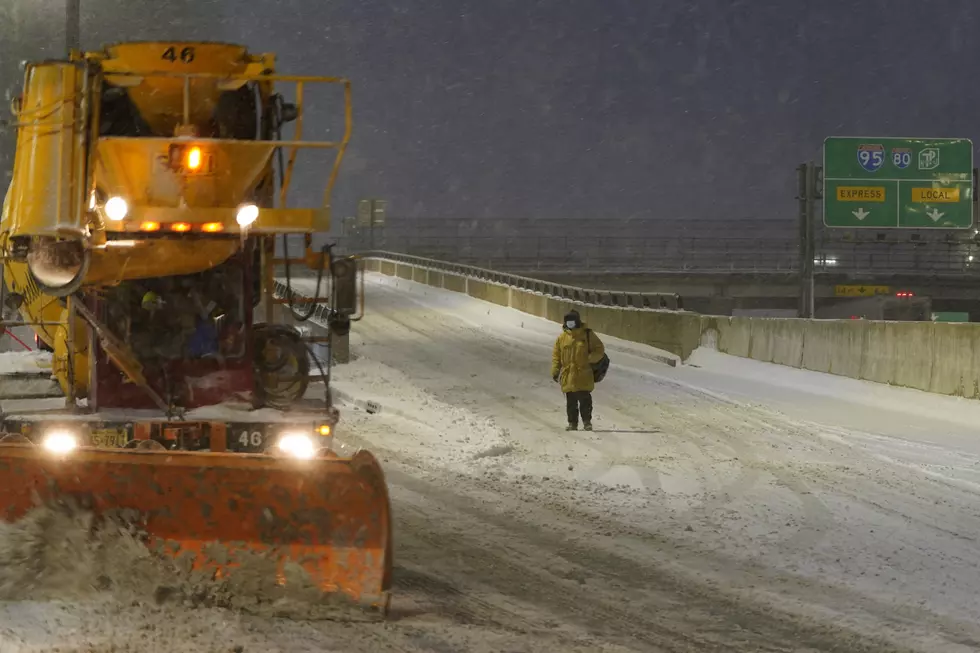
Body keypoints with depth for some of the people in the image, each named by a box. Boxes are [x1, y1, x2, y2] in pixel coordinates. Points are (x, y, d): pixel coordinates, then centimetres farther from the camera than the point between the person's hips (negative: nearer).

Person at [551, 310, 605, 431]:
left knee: (585, 400, -2)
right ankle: (572, 423, 17)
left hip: (584, 376, -2)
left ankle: (587, 421, 10)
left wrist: (591, 359, -13)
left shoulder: (588, 335, 0)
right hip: (568, 375, 2)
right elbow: (556, 355, 10)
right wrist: (555, 371, 4)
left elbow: (599, 349, 4)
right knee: (571, 402, 8)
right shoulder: (562, 337, 5)